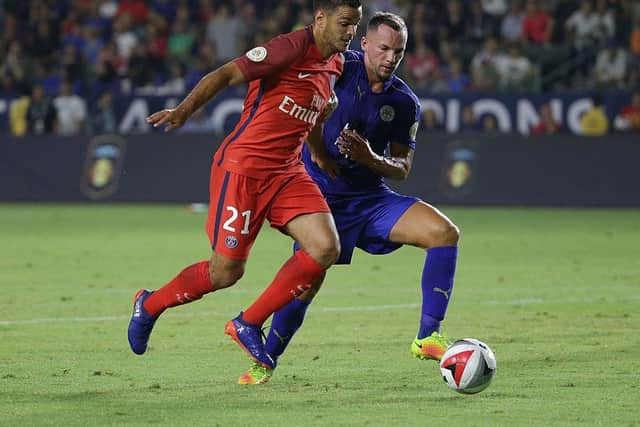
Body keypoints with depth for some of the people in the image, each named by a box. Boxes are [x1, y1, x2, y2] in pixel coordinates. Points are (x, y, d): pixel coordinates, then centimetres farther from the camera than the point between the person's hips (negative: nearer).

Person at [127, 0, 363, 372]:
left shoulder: (336, 63, 10)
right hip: (244, 165, -8)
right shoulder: (292, 48, -15)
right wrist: (184, 110, -27)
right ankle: (149, 306, 24)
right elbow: (226, 75, -18)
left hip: (287, 171, 8)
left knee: (326, 249, -12)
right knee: (226, 271, -4)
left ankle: (249, 324, 1)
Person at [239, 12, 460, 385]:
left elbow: (402, 168, 4)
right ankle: (266, 361, 6)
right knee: (308, 279, -18)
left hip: (371, 198, 4)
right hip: (323, 196, -4)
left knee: (445, 232, -15)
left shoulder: (405, 103, 2)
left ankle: (428, 338, -13)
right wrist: (319, 154, -12)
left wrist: (371, 159, -17)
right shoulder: (341, 67, -9)